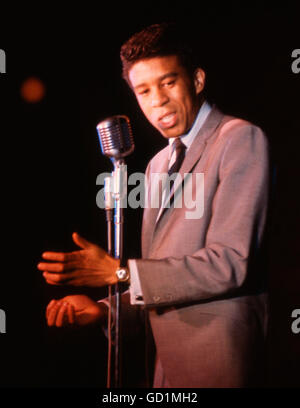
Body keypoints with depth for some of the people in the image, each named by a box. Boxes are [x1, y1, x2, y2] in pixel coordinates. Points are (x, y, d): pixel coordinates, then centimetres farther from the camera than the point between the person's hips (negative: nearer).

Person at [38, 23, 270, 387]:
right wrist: (105, 309, 0)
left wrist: (118, 272, -20)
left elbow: (228, 264, -20)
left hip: (215, 360, -7)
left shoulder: (240, 138, -11)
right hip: (169, 359, 7)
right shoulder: (157, 165, 14)